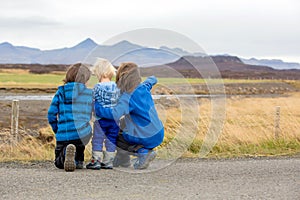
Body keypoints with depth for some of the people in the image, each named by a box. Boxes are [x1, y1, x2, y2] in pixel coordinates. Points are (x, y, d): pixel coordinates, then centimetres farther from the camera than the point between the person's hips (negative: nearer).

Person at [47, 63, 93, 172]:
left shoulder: (61, 91, 5)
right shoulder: (89, 93, 7)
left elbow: (51, 114, 2)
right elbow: (88, 115, 13)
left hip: (63, 135, -1)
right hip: (83, 134, 1)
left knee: (59, 163, 17)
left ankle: (65, 153, -20)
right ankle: (78, 161, -12)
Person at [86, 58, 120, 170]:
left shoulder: (98, 87, -11)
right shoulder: (116, 87, 2)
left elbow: (93, 102, -8)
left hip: (101, 118, -4)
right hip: (114, 118, 4)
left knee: (97, 139, 4)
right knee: (111, 140, 10)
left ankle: (96, 161, 4)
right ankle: (108, 162, 14)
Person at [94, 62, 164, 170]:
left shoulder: (127, 97, -20)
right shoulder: (144, 88, 2)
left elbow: (115, 114, -36)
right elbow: (153, 79, 26)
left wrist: (96, 106, -27)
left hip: (148, 139, -8)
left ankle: (143, 153, -3)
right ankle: (123, 159, 25)